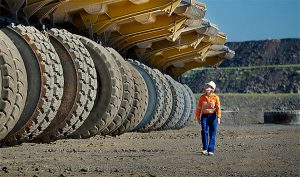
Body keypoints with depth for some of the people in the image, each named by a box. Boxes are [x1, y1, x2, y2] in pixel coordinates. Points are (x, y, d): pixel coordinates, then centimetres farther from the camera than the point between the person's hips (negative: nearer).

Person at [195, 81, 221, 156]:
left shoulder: (215, 97, -1)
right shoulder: (202, 97, 5)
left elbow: (218, 107, -5)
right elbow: (199, 107, 10)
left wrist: (218, 117, -14)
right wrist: (198, 117, 9)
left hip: (212, 116, -2)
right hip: (204, 116, 2)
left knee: (212, 134, -1)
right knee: (204, 132, -8)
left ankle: (211, 150, 3)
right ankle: (205, 149, 1)